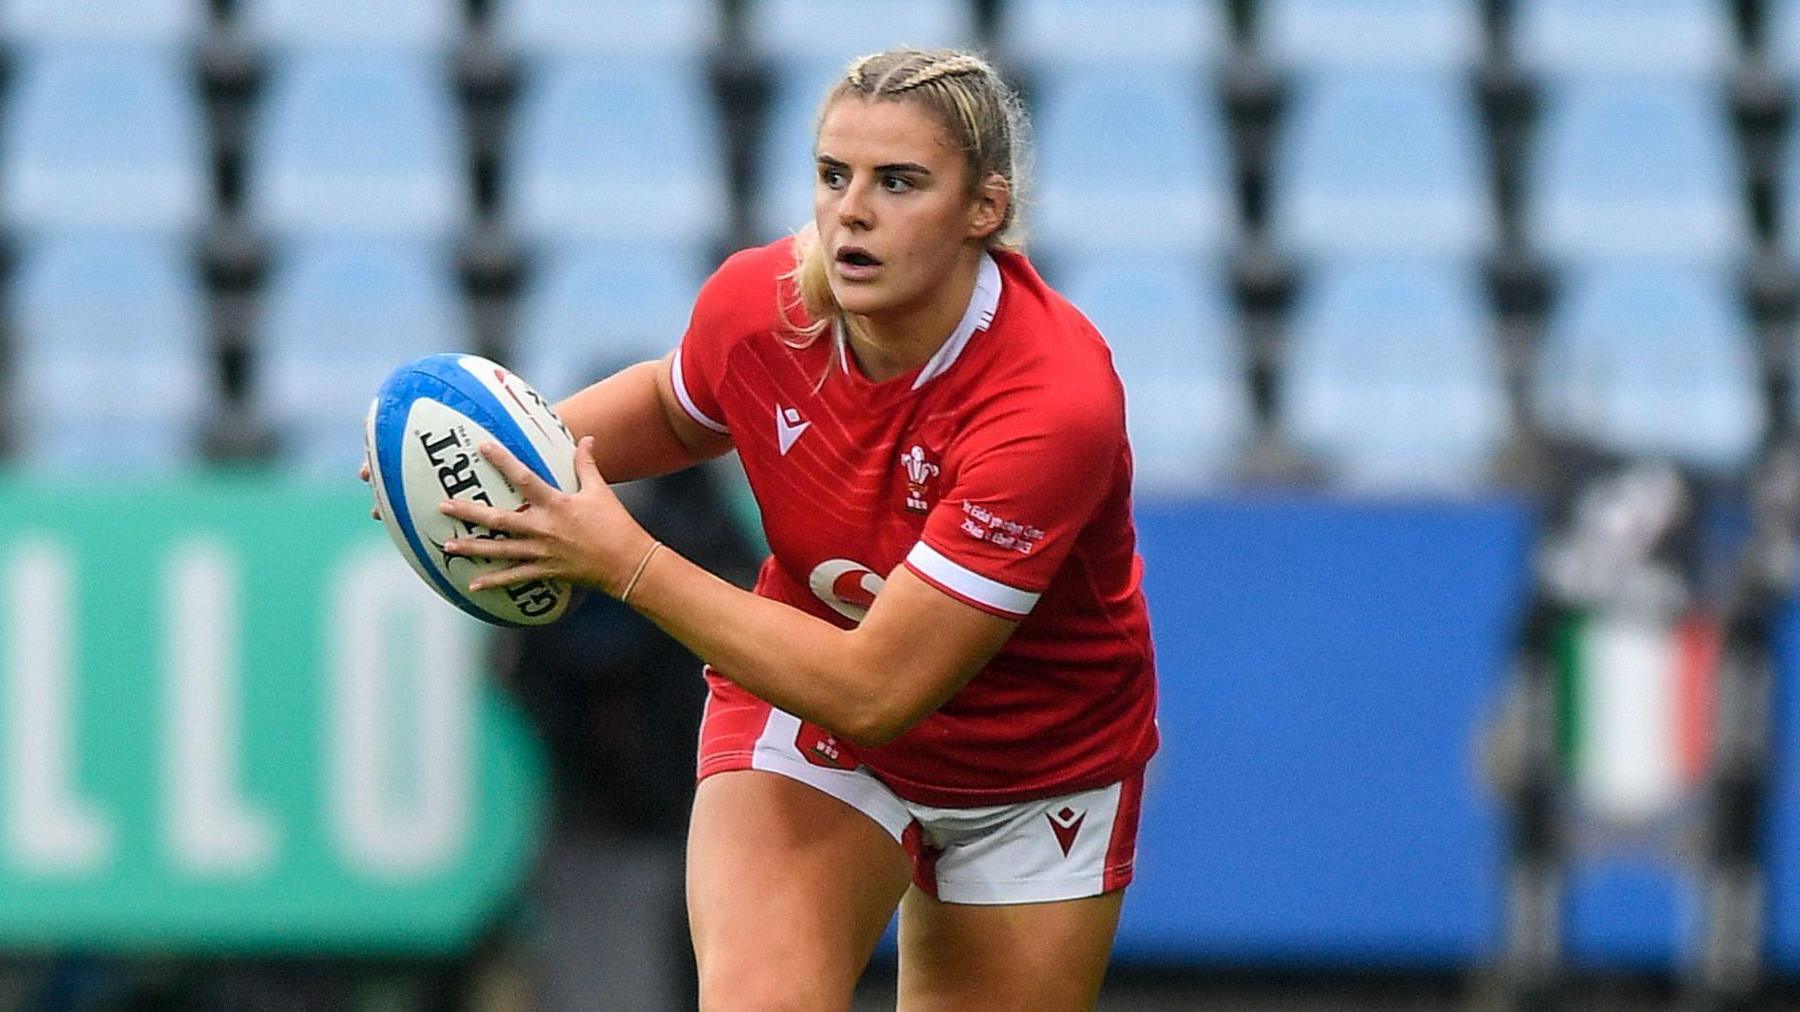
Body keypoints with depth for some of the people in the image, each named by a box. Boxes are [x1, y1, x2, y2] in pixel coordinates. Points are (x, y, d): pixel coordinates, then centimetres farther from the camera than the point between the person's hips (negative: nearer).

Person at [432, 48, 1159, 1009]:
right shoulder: (756, 302, -19)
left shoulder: (1056, 401, -34)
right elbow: (675, 408, 10)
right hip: (799, 710, 2)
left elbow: (873, 690, -34)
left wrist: (624, 561, -33)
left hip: (1035, 772, -2)